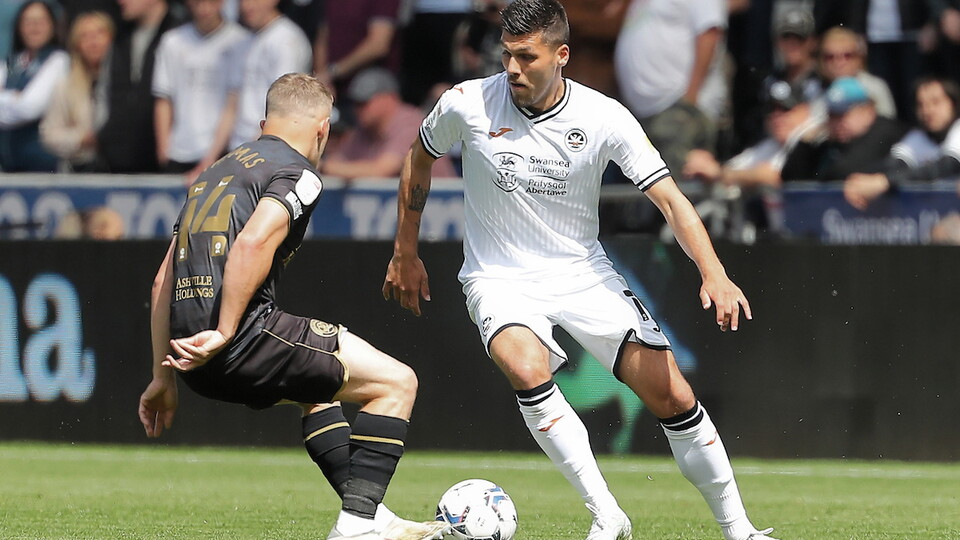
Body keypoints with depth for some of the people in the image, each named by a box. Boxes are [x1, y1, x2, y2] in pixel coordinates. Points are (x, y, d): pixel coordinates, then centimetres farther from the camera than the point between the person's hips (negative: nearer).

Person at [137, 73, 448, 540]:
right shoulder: (298, 174, 0)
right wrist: (224, 334, -20)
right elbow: (253, 243, -21)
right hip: (244, 339, -8)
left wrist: (163, 377, 27)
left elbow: (163, 281, 24)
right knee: (396, 383, 2)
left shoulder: (213, 174, 24)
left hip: (193, 348, 9)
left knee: (318, 388, 34)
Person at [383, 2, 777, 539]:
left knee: (672, 395, -8)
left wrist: (714, 274, -30)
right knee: (527, 369, -33)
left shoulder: (605, 118, -13)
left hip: (582, 271, 1)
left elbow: (671, 198, -15)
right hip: (500, 278, -1)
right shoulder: (468, 105, -11)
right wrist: (405, 253, 14)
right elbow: (419, 159, 9)